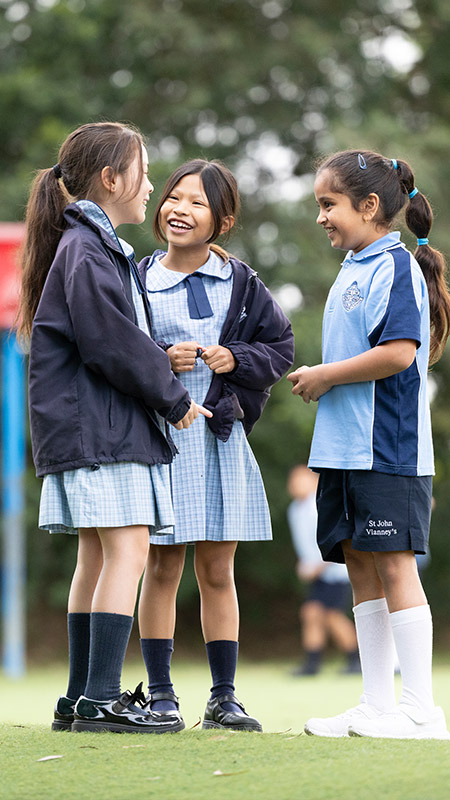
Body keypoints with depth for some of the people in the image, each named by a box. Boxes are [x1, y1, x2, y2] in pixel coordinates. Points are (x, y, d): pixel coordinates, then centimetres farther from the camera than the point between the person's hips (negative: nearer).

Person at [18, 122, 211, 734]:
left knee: (98, 558, 11)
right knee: (126, 552, -13)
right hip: (97, 428, -11)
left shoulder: (95, 246, 20)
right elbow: (112, 345, -18)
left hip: (100, 426, 11)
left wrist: (161, 367, 8)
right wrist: (174, 400, -8)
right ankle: (101, 699, -15)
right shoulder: (86, 252, -13)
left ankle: (83, 700, 14)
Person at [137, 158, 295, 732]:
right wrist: (159, 362, -14)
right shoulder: (137, 281, 2)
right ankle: (160, 695, 8)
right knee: (162, 568, 1)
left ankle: (223, 697, 11)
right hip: (159, 436, -1)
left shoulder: (240, 283, 7)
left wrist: (236, 359, -9)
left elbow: (280, 347, 8)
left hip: (222, 437, 2)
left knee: (217, 571, 5)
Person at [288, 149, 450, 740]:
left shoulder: (396, 267, -9)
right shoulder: (351, 271, 18)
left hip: (388, 446, -9)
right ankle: (377, 706, 12)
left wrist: (326, 376, -12)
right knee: (360, 564, 8)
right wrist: (318, 379, 8)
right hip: (344, 445, 9)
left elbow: (399, 352, -20)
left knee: (393, 563, -9)